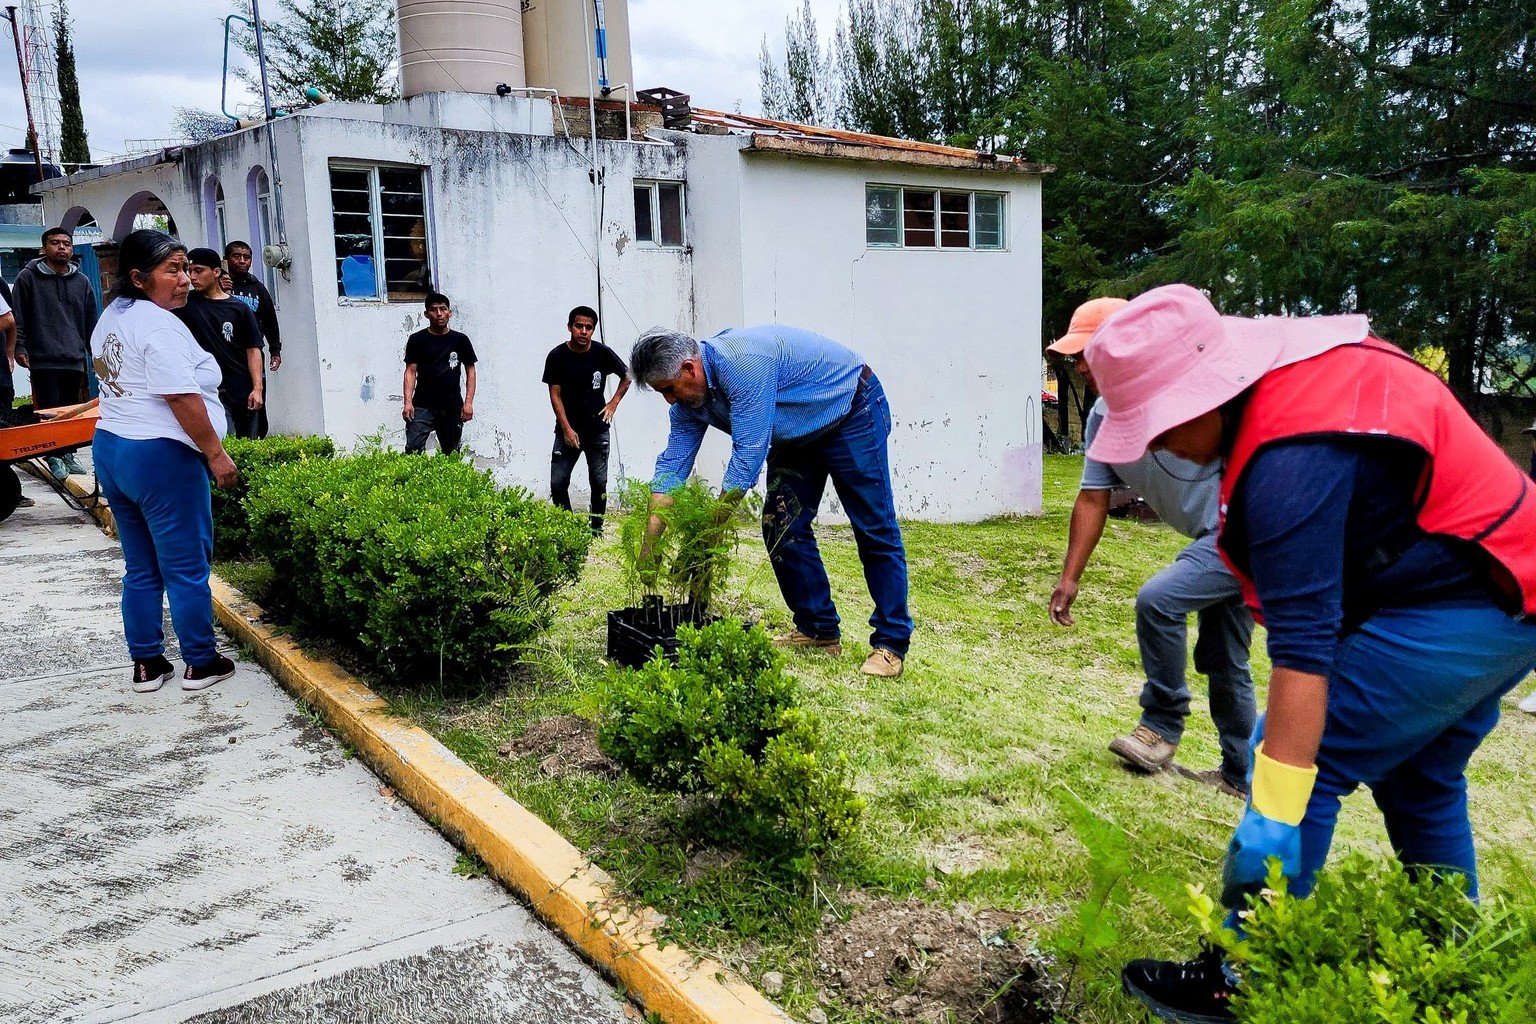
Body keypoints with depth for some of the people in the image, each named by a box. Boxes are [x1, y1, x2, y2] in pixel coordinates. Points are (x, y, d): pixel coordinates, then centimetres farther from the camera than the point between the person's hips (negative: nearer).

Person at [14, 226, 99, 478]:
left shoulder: (81, 281, 13)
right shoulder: (29, 277, 2)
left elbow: (90, 321, 18)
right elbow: (17, 317, 0)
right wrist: (20, 348, -8)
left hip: (74, 360, 4)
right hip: (43, 360, -3)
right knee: (49, 411, -4)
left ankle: (67, 453, 18)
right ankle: (53, 457, 3)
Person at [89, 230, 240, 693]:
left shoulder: (110, 318, 14)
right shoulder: (159, 325, -17)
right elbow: (183, 398, -22)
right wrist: (216, 453, -16)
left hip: (110, 448, 10)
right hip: (161, 456, -10)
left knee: (141, 568, 16)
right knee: (187, 567, 2)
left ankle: (146, 663, 24)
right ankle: (201, 663, 13)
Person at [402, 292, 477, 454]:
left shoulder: (460, 340, 7)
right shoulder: (417, 340, 4)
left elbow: (470, 370, 9)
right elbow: (410, 371, 1)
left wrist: (468, 402, 0)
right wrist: (408, 402, -10)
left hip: (452, 406, 2)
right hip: (422, 406, -1)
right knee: (413, 450, -14)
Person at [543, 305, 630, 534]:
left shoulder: (602, 353, -4)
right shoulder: (557, 356, -6)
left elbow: (626, 377, 13)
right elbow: (555, 395, -4)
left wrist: (614, 403, 3)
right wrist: (567, 429, -10)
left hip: (597, 429, 0)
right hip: (568, 429, 0)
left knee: (599, 482, 2)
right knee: (558, 483, -4)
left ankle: (596, 528, 15)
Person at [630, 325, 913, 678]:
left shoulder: (741, 360, -34)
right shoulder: (688, 400, -7)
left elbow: (748, 456, -35)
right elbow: (672, 465, -5)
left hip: (852, 412, -9)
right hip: (800, 434, 9)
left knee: (874, 530, -7)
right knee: (780, 528, 1)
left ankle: (891, 642, -3)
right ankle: (818, 628, 11)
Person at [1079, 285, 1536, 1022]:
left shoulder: (1294, 457, -28)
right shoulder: (1300, 363, 3)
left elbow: (1302, 645, -31)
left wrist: (1276, 813, -29)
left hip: (1452, 612, -11)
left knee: (1302, 762, -9)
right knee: (1420, 785, 21)